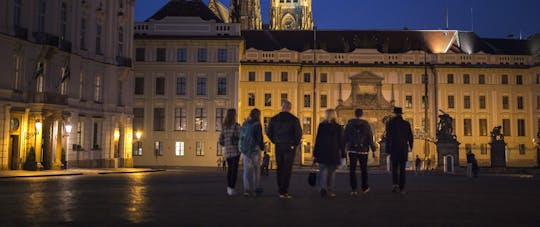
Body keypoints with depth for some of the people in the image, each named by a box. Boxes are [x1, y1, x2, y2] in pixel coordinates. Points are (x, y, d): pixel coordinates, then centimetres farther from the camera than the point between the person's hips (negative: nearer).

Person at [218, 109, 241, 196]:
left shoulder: (224, 127, 8)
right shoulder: (236, 126, -9)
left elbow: (221, 140, 8)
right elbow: (240, 138, -14)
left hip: (227, 151, 5)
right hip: (235, 150, -5)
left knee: (230, 169, 17)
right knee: (234, 169, -2)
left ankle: (228, 188, 15)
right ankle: (231, 189, -7)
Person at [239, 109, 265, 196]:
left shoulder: (244, 124, 9)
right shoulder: (257, 124, -9)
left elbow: (241, 137, 12)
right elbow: (259, 138, -10)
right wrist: (262, 147, 6)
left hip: (245, 149, 5)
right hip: (254, 149, -5)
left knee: (247, 170, 4)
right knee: (256, 169, 6)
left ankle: (247, 190, -2)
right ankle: (256, 189, 11)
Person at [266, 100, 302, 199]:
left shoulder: (274, 119, 2)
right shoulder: (294, 119, -8)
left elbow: (268, 132, 3)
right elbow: (298, 133, -12)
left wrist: (275, 141, 11)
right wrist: (295, 144, 2)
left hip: (278, 147, 3)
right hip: (289, 147, -3)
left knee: (280, 169, 12)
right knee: (287, 169, 0)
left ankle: (280, 191, 15)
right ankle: (284, 192, -3)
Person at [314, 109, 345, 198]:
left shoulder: (321, 126, -1)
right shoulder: (338, 127, -2)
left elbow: (317, 140, 0)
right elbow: (341, 142, 0)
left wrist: (315, 154, 5)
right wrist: (343, 155, 4)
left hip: (322, 153, 0)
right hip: (334, 154, 0)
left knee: (322, 171, 4)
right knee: (331, 172, 10)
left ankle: (322, 187, -18)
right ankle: (330, 191, 14)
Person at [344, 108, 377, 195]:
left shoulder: (349, 124, -2)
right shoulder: (365, 124, -4)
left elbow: (345, 137, 0)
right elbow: (370, 137, -4)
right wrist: (373, 150, 1)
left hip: (352, 150, 0)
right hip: (363, 150, 0)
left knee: (352, 170, 2)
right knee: (363, 169, 13)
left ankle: (353, 189, -3)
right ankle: (364, 188, 22)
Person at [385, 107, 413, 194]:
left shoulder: (390, 123, -5)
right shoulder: (406, 124, 2)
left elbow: (388, 137, -7)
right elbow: (410, 136, 5)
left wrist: (387, 149, -3)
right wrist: (410, 147, 21)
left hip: (394, 148, -1)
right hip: (404, 149, 2)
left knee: (395, 168, 8)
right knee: (402, 168, 8)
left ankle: (396, 184, -13)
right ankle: (402, 188, 7)